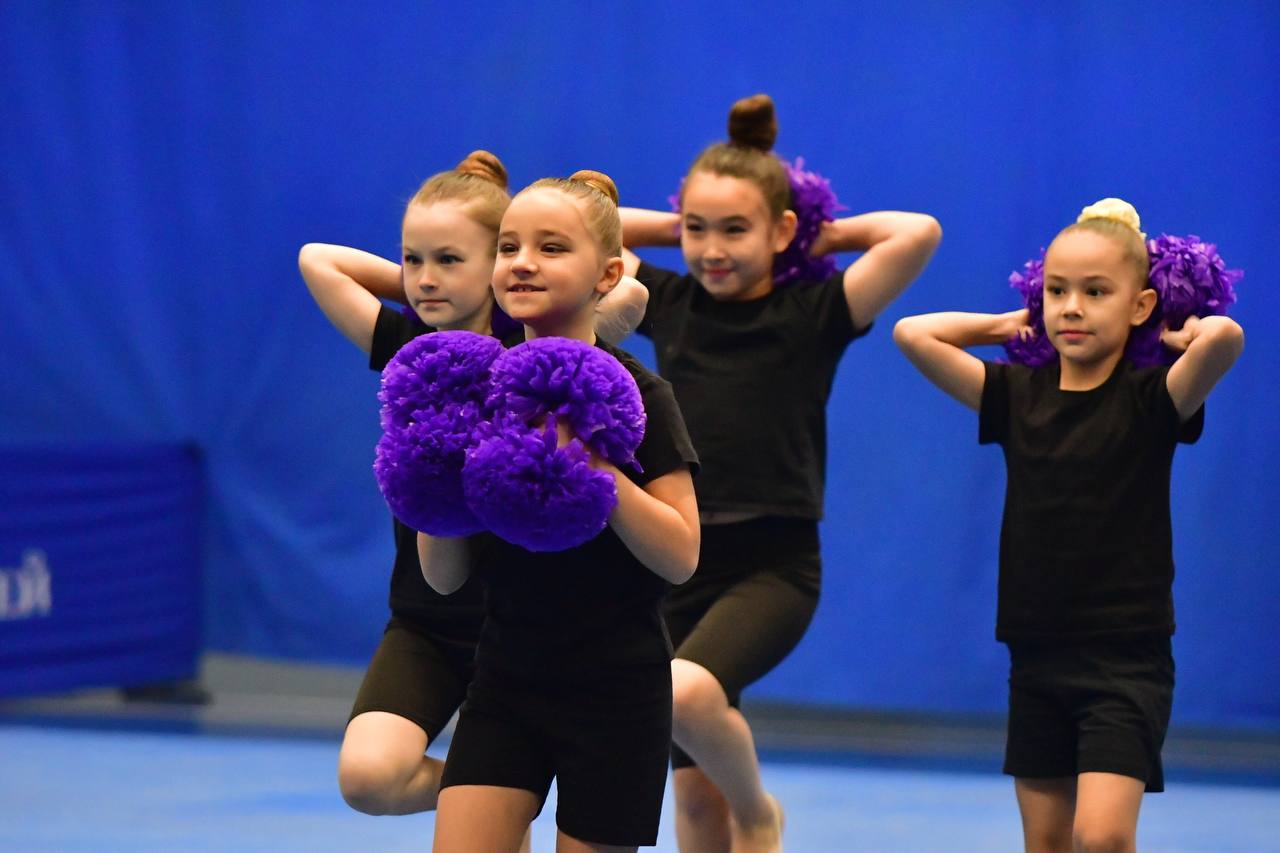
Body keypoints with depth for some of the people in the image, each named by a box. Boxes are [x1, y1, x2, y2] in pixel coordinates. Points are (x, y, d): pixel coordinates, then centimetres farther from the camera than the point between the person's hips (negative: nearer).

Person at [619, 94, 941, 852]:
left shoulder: (813, 312, -4)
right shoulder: (666, 301, 7)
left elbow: (919, 234, -16)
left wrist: (830, 235, -2)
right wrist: (676, 226, 10)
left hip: (775, 566, -4)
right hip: (680, 560, 5)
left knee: (686, 694, -30)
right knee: (694, 792, 7)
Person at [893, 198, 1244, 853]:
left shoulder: (1152, 400, -7)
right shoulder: (1017, 395, 5)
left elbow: (1225, 337, -27)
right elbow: (912, 333, 0)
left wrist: (1183, 334, -6)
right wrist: (1006, 326, 7)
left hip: (1126, 657, -5)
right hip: (1037, 655, 5)